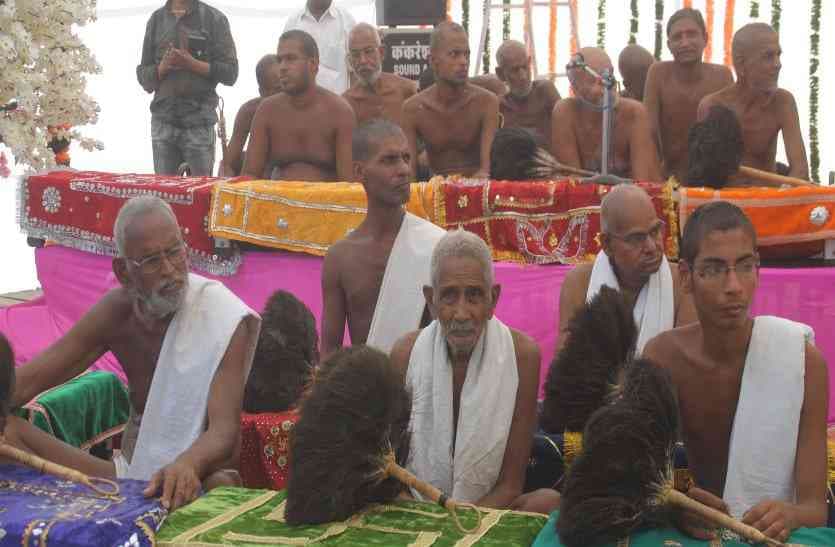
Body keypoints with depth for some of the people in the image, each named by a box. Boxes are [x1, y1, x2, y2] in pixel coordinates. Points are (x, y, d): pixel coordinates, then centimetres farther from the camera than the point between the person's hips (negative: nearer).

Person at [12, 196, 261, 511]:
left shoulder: (226, 321, -19)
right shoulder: (117, 310, -3)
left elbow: (224, 431, -29)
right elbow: (27, 381, -1)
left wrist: (187, 465, -52)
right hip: (132, 472, 6)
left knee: (218, 485, -38)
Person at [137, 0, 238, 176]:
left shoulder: (214, 18, 4)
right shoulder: (156, 19, 13)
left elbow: (230, 72, -1)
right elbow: (143, 76, 13)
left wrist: (192, 63, -13)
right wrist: (162, 67, -8)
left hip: (199, 121, -3)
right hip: (163, 121, 3)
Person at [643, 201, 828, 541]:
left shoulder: (803, 360, -12)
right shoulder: (661, 358, -6)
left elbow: (815, 508, -12)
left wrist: (789, 517, -33)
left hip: (772, 538, -1)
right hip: (695, 536, 1)